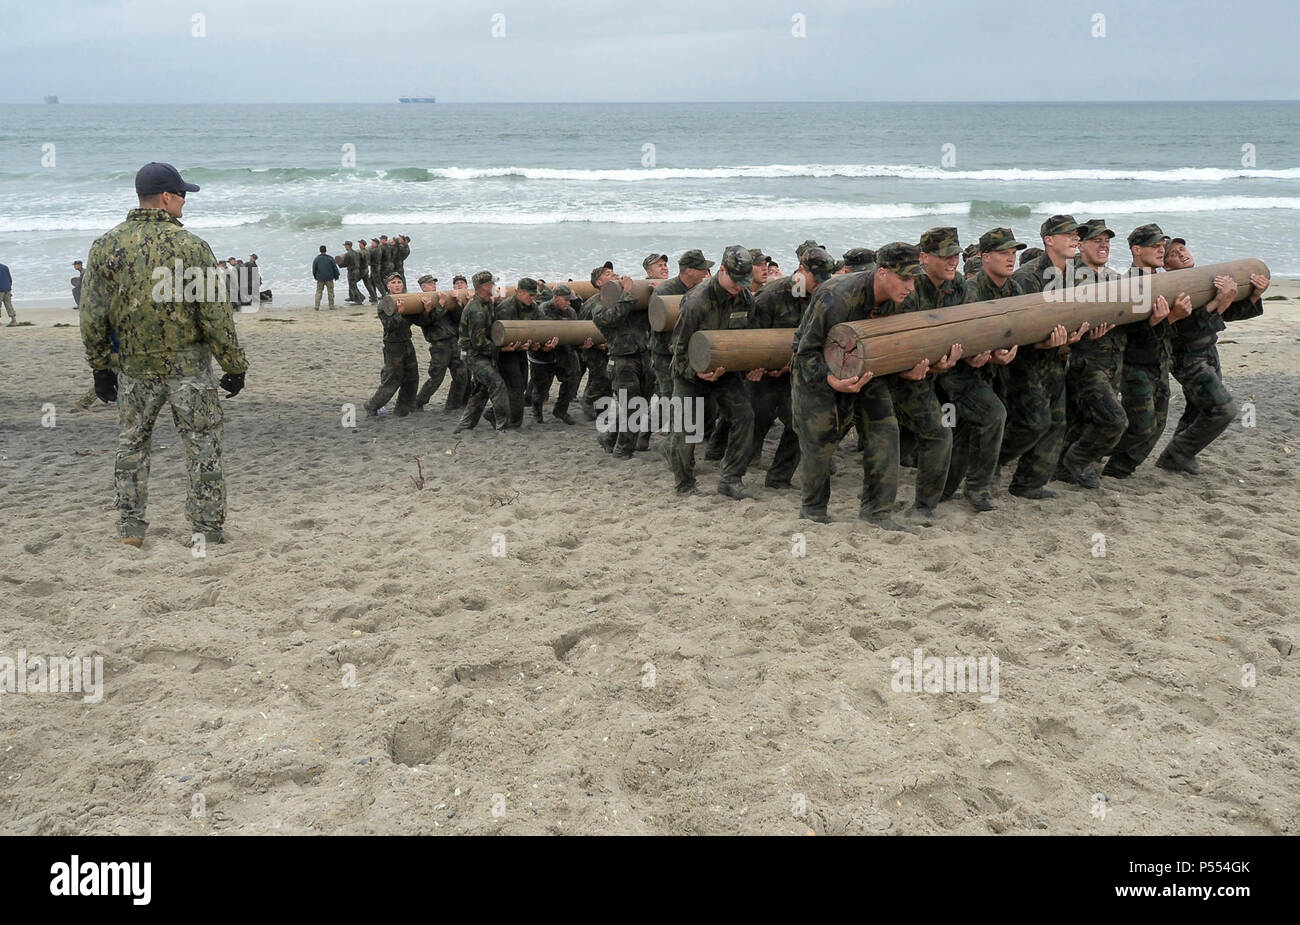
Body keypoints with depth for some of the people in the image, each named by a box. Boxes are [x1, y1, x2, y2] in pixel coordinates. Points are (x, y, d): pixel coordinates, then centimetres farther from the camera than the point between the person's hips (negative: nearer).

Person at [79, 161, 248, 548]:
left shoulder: (106, 246, -1)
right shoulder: (191, 246, -11)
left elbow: (92, 316, 2)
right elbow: (215, 315, -11)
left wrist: (100, 367, 12)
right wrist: (235, 366, -2)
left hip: (135, 369, 3)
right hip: (188, 368, -3)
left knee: (131, 446, 17)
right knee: (203, 447, 7)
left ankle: (130, 528, 20)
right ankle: (206, 528, 11)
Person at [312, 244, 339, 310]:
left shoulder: (316, 259, -2)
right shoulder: (330, 258, -5)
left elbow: (314, 269, 4)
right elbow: (335, 268, -2)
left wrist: (315, 277, 20)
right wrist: (336, 276, 10)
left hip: (320, 278, 1)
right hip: (329, 278, -1)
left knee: (318, 292, 7)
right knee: (331, 292, 7)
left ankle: (317, 307, -3)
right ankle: (331, 307, 7)